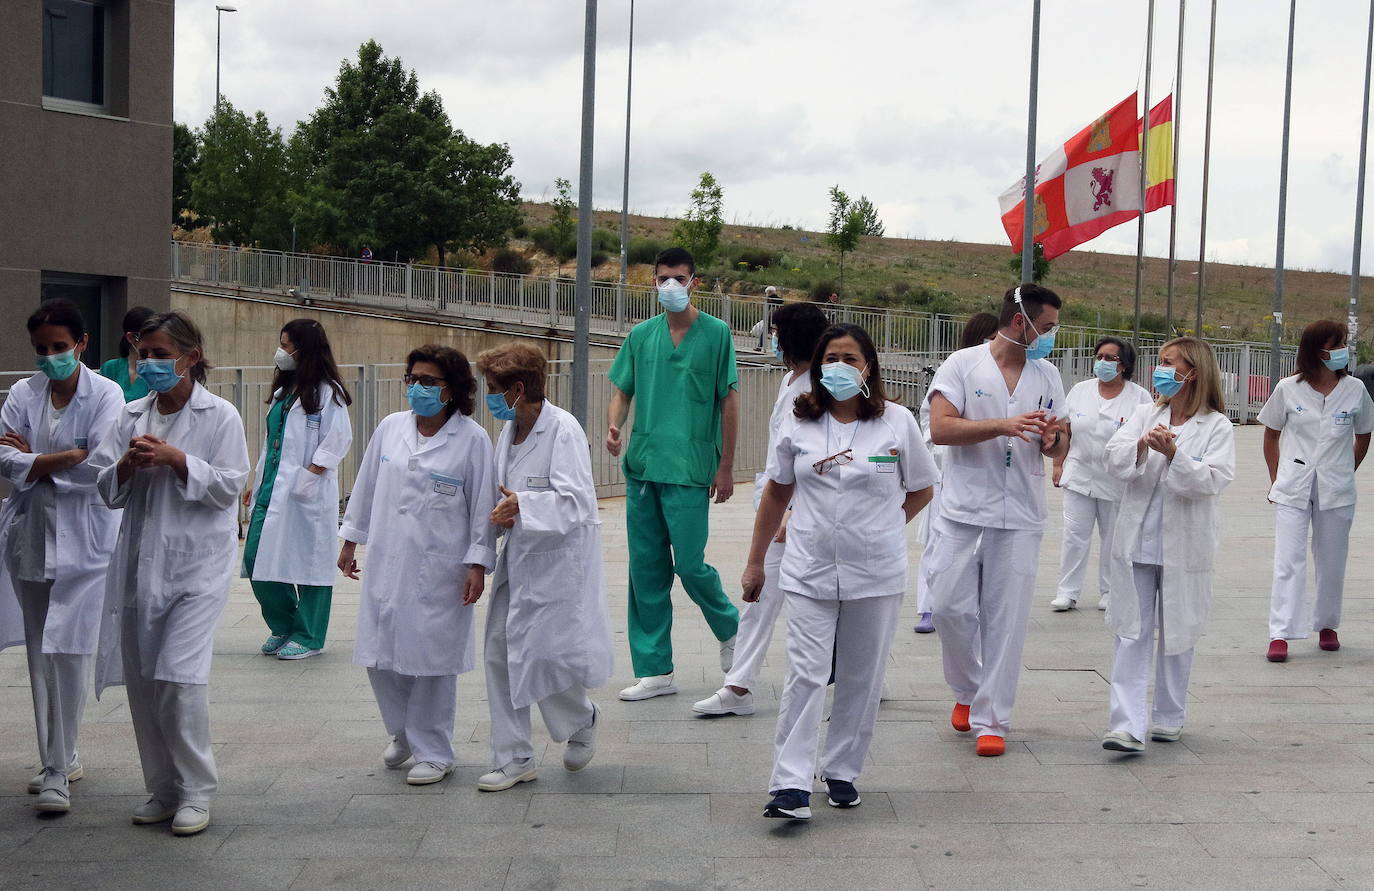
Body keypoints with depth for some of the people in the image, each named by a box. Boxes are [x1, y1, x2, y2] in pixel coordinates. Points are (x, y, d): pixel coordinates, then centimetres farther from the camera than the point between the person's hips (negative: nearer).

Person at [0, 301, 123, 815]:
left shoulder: (106, 395, -4)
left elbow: (101, 468, -13)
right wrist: (70, 456, -12)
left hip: (84, 540, -4)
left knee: (68, 652, -9)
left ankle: (58, 771, -3)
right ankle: (60, 760, 22)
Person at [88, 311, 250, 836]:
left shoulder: (220, 417, -2)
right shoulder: (131, 417, 11)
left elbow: (229, 486, -8)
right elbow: (105, 489, 10)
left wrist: (177, 460, -17)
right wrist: (126, 465, -10)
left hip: (196, 561, -5)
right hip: (140, 561, 6)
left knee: (181, 674, -13)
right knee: (141, 679, 7)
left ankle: (195, 791, 0)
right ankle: (162, 789, 20)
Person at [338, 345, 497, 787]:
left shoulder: (472, 439, -6)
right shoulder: (390, 428, 6)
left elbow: (482, 506, -5)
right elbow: (367, 485, 15)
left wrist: (477, 564, -7)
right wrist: (350, 539, 17)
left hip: (439, 571, -4)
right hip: (387, 563, 4)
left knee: (432, 659, 2)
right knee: (380, 655, 8)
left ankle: (433, 751, 18)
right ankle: (404, 733, 32)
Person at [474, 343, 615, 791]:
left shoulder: (563, 430, -16)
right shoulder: (509, 430, 9)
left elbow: (576, 500, -22)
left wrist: (522, 506, -31)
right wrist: (502, 512, -1)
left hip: (560, 558, -8)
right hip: (519, 555, 8)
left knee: (545, 653, -5)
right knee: (501, 653, 5)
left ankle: (583, 719, 28)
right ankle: (514, 758, 15)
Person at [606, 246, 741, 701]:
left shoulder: (715, 333, 0)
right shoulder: (642, 335, 11)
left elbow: (729, 400, 0)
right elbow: (622, 390, 13)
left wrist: (726, 466, -3)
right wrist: (613, 425, -9)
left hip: (690, 470, -4)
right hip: (642, 467, 4)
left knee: (690, 565, -5)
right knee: (646, 569, 5)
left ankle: (729, 627, 26)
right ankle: (654, 670, 13)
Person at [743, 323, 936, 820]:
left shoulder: (897, 423, 0)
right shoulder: (799, 425, 4)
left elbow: (921, 491, 11)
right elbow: (776, 493, 13)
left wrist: (878, 529, 8)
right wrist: (756, 561, 14)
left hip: (875, 573, 0)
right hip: (810, 572, 0)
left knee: (861, 679, 9)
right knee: (805, 675, -7)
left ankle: (842, 772, 23)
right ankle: (791, 787, -9)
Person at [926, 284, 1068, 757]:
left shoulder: (1048, 375, 12)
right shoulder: (962, 364, -1)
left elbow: (1059, 447, 17)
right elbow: (940, 428, -13)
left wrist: (1052, 441, -8)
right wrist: (1004, 425, -22)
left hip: (1020, 518, 3)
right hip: (964, 511, -2)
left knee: (1006, 620, 0)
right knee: (951, 607, -2)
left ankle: (991, 719, 8)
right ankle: (967, 690, 24)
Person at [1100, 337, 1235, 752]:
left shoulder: (1217, 426, -3)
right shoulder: (1144, 414, 8)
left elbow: (1214, 480, -15)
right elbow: (1113, 457, -5)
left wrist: (1174, 454, -27)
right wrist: (1141, 448, -25)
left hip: (1184, 548, -2)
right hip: (1137, 543, 2)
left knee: (1177, 635, 11)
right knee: (1132, 635, -3)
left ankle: (1169, 717, 27)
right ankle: (1128, 725, -5)